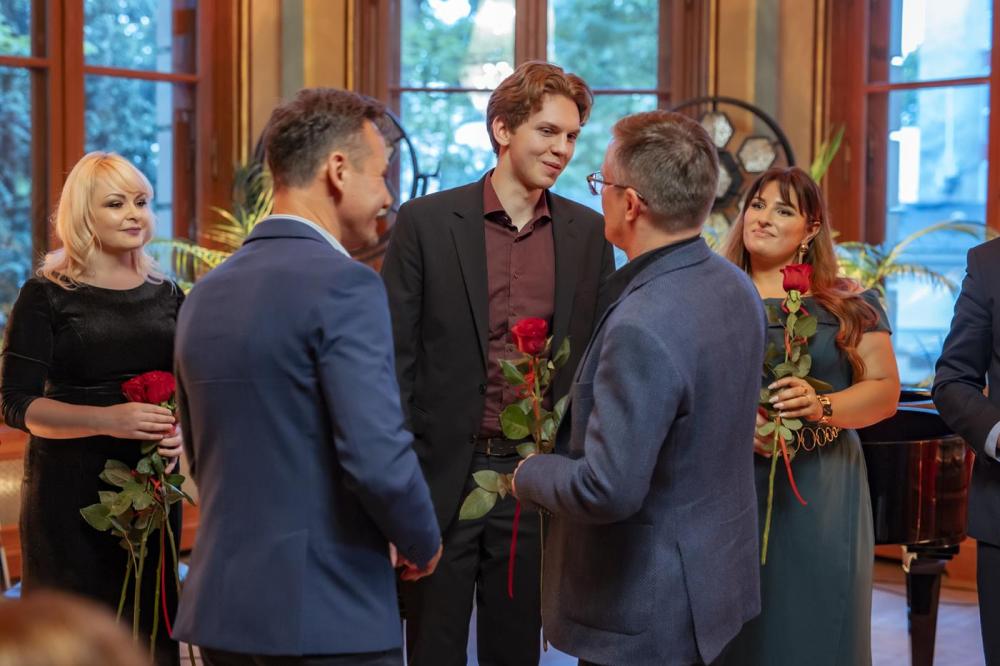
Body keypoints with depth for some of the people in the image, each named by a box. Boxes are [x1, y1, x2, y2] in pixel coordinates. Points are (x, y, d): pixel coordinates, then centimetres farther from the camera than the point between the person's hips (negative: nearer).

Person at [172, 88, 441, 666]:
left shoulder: (205, 294, 9)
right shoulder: (344, 285, -15)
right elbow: (379, 459, -21)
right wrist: (423, 544, -3)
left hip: (222, 612, 7)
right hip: (327, 617, -7)